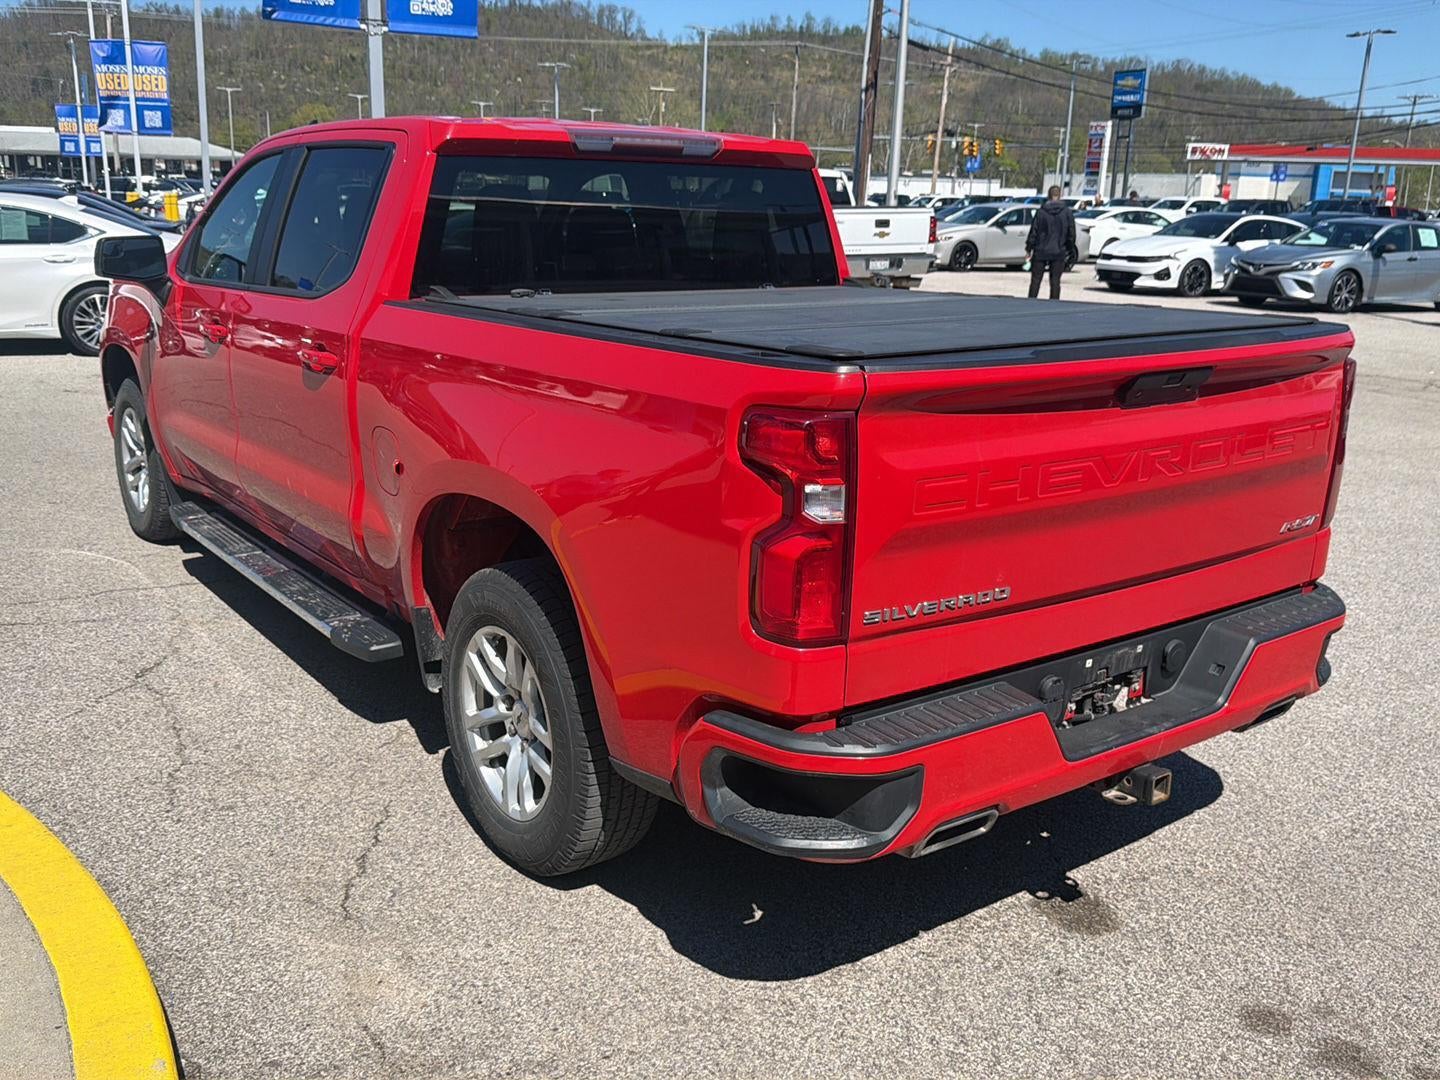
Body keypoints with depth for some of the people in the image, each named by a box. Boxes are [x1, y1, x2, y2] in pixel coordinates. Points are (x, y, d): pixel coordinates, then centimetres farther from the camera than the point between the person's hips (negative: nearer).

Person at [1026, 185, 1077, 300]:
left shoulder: (1041, 211, -5)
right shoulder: (1067, 212, 0)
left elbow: (1034, 231, -4)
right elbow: (1071, 233, 2)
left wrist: (1029, 248, 3)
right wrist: (1070, 250, 13)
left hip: (1041, 252, -1)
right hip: (1059, 252, 1)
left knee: (1035, 279, 5)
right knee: (1055, 280, 4)